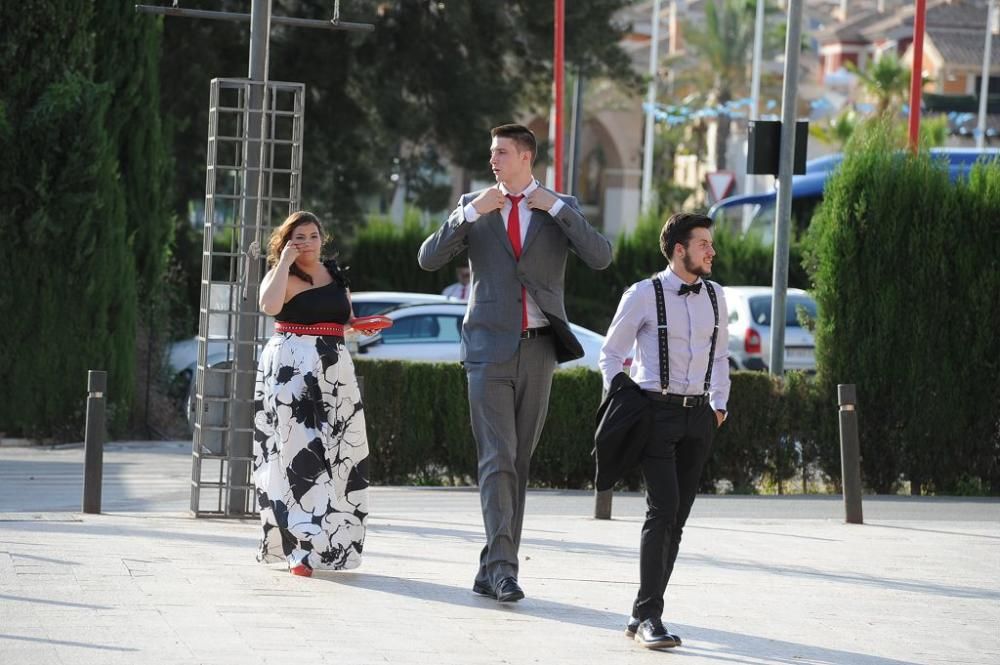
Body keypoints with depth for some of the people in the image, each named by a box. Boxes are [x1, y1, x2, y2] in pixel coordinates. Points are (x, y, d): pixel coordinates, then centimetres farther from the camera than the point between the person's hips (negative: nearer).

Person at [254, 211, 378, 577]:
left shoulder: (334, 273, 16)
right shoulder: (282, 276, -3)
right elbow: (270, 305, -26)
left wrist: (362, 324, 11)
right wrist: (285, 261, -17)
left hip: (334, 370, 6)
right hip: (290, 371, -6)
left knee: (338, 454, 5)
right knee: (298, 451, -10)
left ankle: (329, 542, 16)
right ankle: (301, 547, -12)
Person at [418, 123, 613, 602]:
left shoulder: (561, 208, 9)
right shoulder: (474, 206, 8)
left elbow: (600, 257, -5)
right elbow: (429, 258, -1)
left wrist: (555, 208, -9)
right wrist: (471, 213, -10)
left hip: (537, 348, 2)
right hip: (490, 347, -2)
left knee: (519, 463, 5)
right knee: (497, 459, -12)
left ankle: (491, 571, 11)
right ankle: (502, 566, -19)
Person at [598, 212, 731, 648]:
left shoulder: (715, 296, 10)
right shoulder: (643, 296, -4)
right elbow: (611, 354, 5)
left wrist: (719, 404, 12)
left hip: (698, 417, 5)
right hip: (657, 411, -5)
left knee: (677, 518, 5)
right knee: (662, 511, -17)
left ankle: (642, 617, 12)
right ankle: (649, 616, -16)